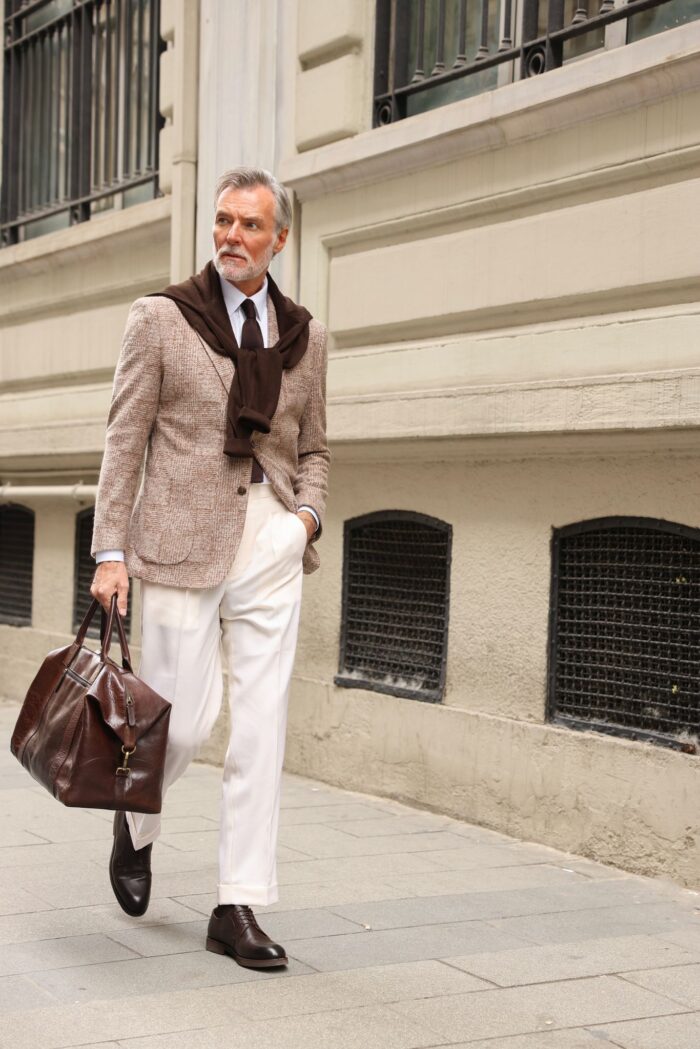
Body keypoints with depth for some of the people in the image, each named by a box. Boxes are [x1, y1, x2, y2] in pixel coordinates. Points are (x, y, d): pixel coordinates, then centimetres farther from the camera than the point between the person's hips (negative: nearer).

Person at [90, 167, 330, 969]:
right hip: (183, 539, -3)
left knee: (261, 726, 0)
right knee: (181, 720, 1)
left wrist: (308, 513, -1)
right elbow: (124, 441, 0)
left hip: (271, 543, 3)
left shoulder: (305, 336, 11)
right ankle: (135, 823, 34)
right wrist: (110, 550, -6)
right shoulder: (161, 317, 2)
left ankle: (238, 907, 8)